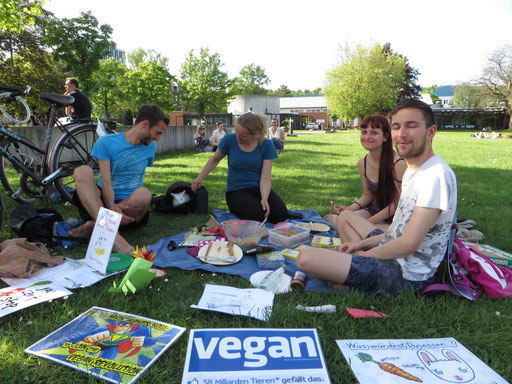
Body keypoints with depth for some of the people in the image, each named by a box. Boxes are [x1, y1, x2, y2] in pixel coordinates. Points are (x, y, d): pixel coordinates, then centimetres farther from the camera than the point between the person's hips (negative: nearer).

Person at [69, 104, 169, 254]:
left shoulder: (150, 147, 10)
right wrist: (111, 207, -30)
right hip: (104, 202, 0)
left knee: (143, 194, -33)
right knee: (82, 171, -28)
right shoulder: (106, 142, -2)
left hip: (129, 203, 1)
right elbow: (106, 181, -12)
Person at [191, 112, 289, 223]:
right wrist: (200, 178, 3)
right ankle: (236, 210, 4)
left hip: (259, 189, 2)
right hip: (236, 191, -1)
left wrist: (264, 198, -29)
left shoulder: (266, 145, -7)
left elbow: (265, 178, -11)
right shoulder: (229, 140, -8)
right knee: (258, 215, -29)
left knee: (281, 215, -23)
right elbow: (214, 160, 12)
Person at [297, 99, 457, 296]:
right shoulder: (412, 169, 11)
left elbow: (409, 243, -23)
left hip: (406, 277, -10)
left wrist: (366, 254, -8)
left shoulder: (437, 175, -21)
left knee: (306, 257, -24)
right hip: (394, 257, 10)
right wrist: (364, 243, 8)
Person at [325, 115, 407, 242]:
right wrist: (349, 208, -7)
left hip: (393, 220, -6)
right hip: (373, 211, 6)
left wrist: (367, 222, -17)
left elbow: (397, 204, -14)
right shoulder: (362, 163, 1)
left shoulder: (399, 164, -18)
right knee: (344, 215, -24)